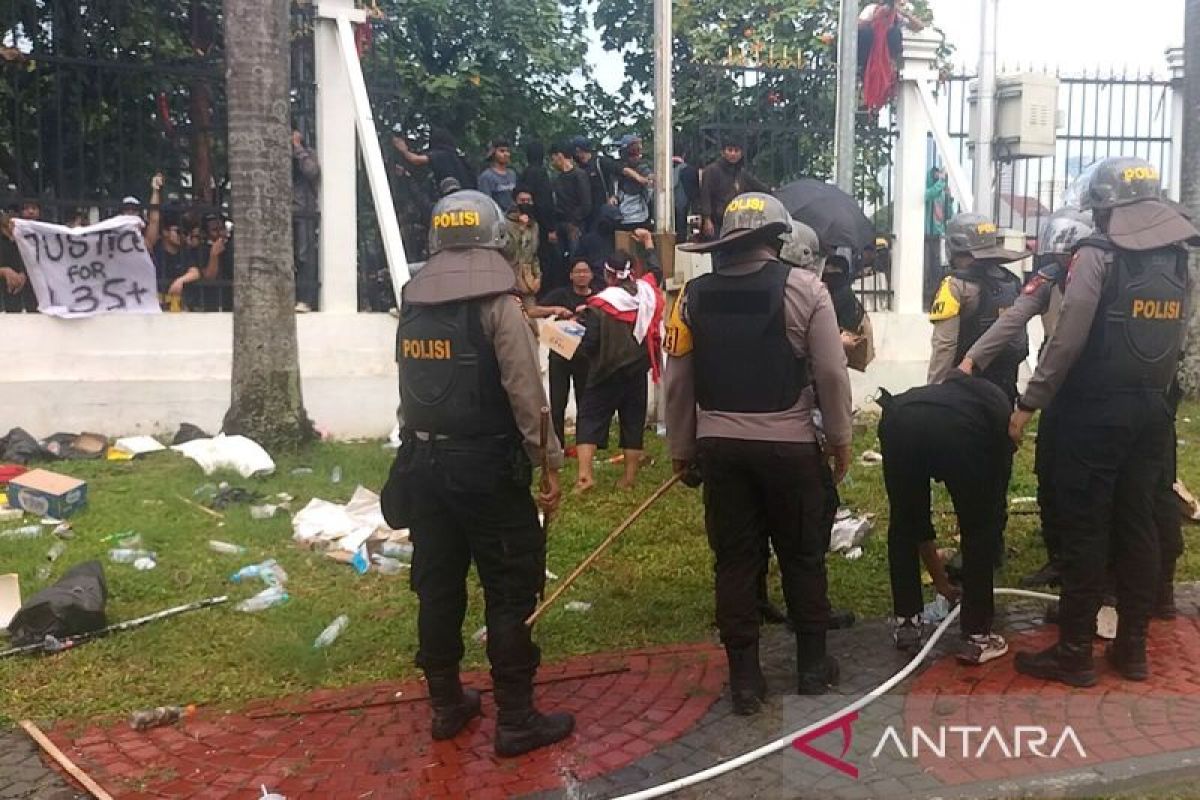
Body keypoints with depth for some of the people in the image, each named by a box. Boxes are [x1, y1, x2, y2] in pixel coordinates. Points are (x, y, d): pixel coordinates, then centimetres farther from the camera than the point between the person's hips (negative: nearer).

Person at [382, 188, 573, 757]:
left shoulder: (412, 305, 7)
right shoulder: (497, 303, -12)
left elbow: (409, 387, 13)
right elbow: (526, 393, -15)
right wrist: (549, 464, -9)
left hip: (424, 462, 7)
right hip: (486, 465, -6)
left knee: (438, 586, 14)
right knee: (510, 592, 3)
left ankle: (446, 705, 28)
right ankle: (516, 720, 10)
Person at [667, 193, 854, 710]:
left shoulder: (693, 295, 1)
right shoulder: (803, 288, -7)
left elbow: (678, 382, 4)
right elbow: (831, 373, -6)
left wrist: (682, 449, 14)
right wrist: (840, 440, 6)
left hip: (720, 447, 2)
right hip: (789, 445, -2)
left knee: (735, 561, 10)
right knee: (803, 557, 14)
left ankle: (744, 678, 17)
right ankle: (812, 665, 27)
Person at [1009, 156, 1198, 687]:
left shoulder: (1098, 253, -12)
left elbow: (1067, 340, -17)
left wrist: (1028, 404, -13)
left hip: (1096, 409, -6)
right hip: (1152, 409, 7)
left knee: (1085, 529, -1)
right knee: (1138, 526, 11)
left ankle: (1074, 653, 7)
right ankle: (1132, 648, 20)